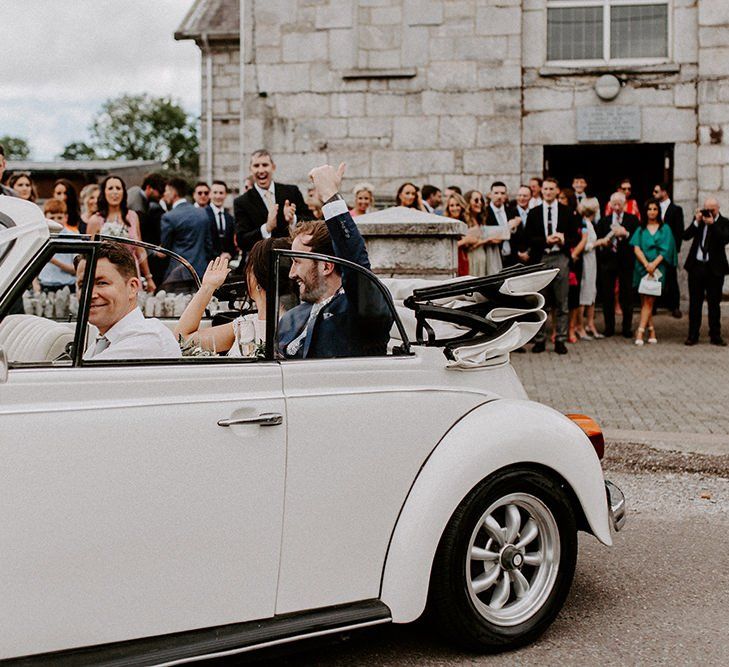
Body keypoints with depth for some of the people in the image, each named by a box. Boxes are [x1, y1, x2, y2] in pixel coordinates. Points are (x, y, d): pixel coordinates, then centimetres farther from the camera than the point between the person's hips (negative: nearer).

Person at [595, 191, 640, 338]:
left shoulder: (632, 220, 4)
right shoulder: (603, 221, 11)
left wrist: (625, 234, -19)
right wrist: (603, 243, -14)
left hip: (626, 261, -2)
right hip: (608, 261, 2)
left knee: (626, 295, 2)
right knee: (607, 295, 3)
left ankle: (627, 327, 10)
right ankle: (609, 327, 12)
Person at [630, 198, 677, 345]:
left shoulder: (665, 229, 7)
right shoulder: (640, 229, 10)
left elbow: (665, 250, -1)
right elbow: (636, 249, -1)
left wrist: (653, 264, -15)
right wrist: (646, 264, -16)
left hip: (657, 268, -2)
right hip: (642, 267, 2)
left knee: (648, 301, -7)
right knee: (645, 301, 3)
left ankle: (640, 332, -12)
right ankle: (651, 331, 13)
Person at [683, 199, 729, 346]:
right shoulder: (698, 219, 7)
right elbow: (686, 236, -2)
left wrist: (712, 224, -21)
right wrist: (696, 222, -12)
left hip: (714, 268, -2)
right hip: (696, 266, 2)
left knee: (714, 303, 5)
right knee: (695, 302, 6)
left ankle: (715, 336, 13)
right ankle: (693, 335, 12)